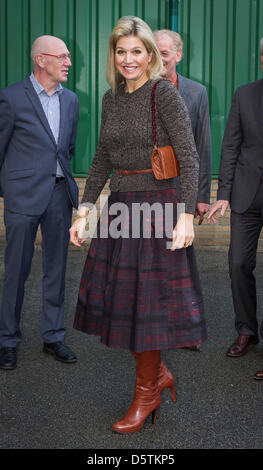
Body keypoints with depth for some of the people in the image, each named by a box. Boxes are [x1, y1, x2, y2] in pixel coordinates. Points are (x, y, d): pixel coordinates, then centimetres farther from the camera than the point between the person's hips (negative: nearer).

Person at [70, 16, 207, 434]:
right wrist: (84, 210, 9)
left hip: (156, 207, -7)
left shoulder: (164, 94, -9)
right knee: (117, 296, 10)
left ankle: (148, 391, 20)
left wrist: (186, 216, -22)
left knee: (147, 300, 2)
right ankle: (158, 373, 29)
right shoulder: (111, 98, 10)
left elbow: (189, 158, -14)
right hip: (119, 207, 7)